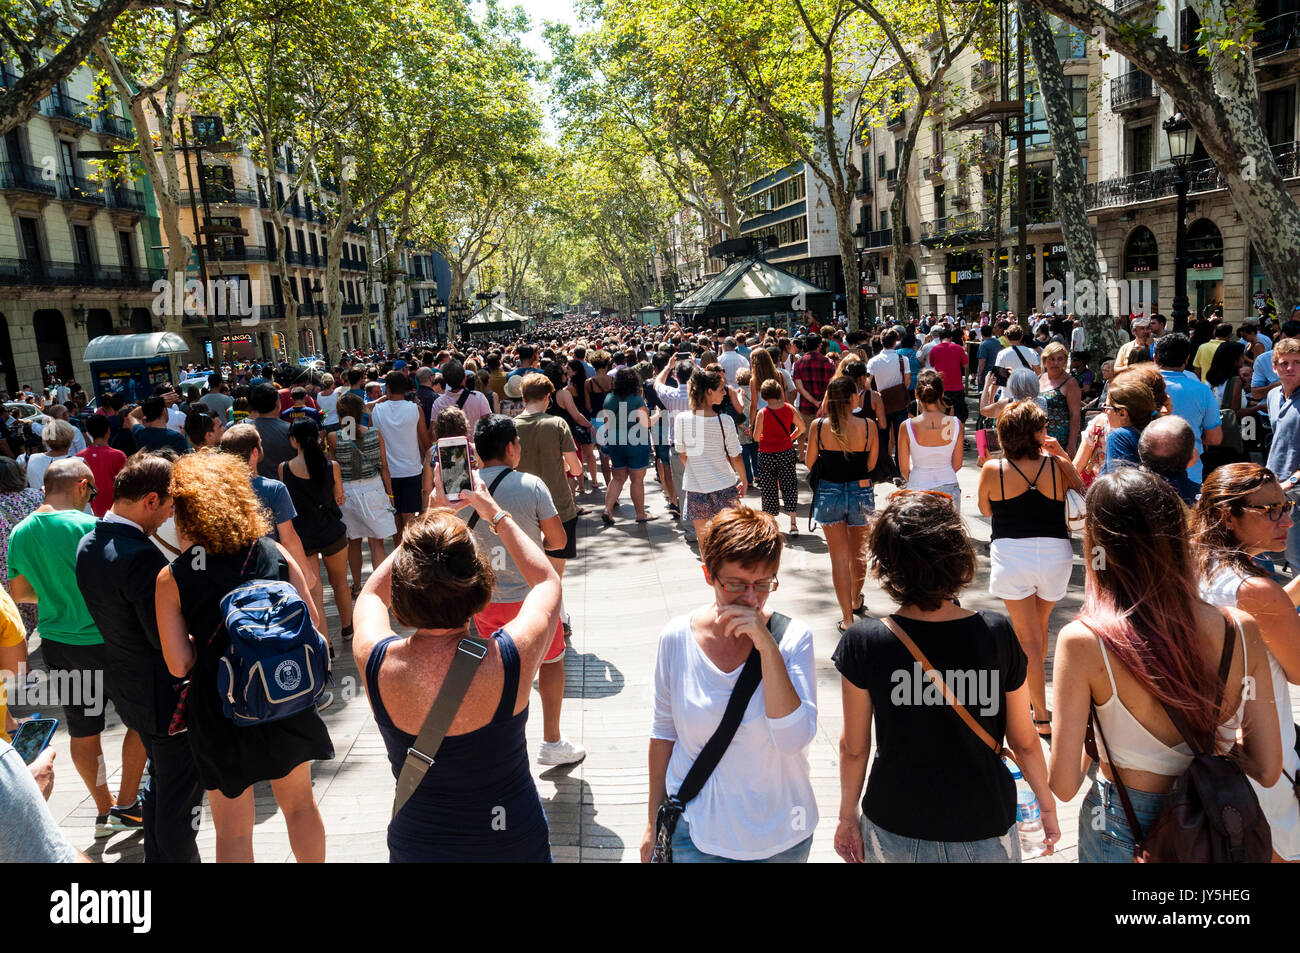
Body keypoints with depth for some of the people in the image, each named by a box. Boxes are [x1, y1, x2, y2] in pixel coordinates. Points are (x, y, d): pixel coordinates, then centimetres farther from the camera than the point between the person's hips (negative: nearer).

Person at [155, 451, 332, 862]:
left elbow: (179, 665, -12)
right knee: (299, 802, 24)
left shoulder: (171, 578, -13)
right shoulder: (276, 554, -7)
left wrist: (207, 644, 7)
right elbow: (312, 626, -4)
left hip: (220, 714, -2)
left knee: (233, 832, 15)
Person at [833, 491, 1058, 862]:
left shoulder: (863, 642, -19)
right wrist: (1048, 804, 13)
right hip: (984, 829, 1)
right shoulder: (997, 634, -17)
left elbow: (853, 748, -8)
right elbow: (1024, 742, -5)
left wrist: (847, 816, 9)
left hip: (895, 831, 0)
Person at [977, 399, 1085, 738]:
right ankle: (1033, 691, 45)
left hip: (1011, 554, -2)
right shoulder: (1058, 466, -6)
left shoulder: (992, 470, -8)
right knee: (1041, 624, 25)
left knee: (1028, 636, 7)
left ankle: (1041, 716, 6)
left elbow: (985, 510, 8)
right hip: (1054, 553, 2)